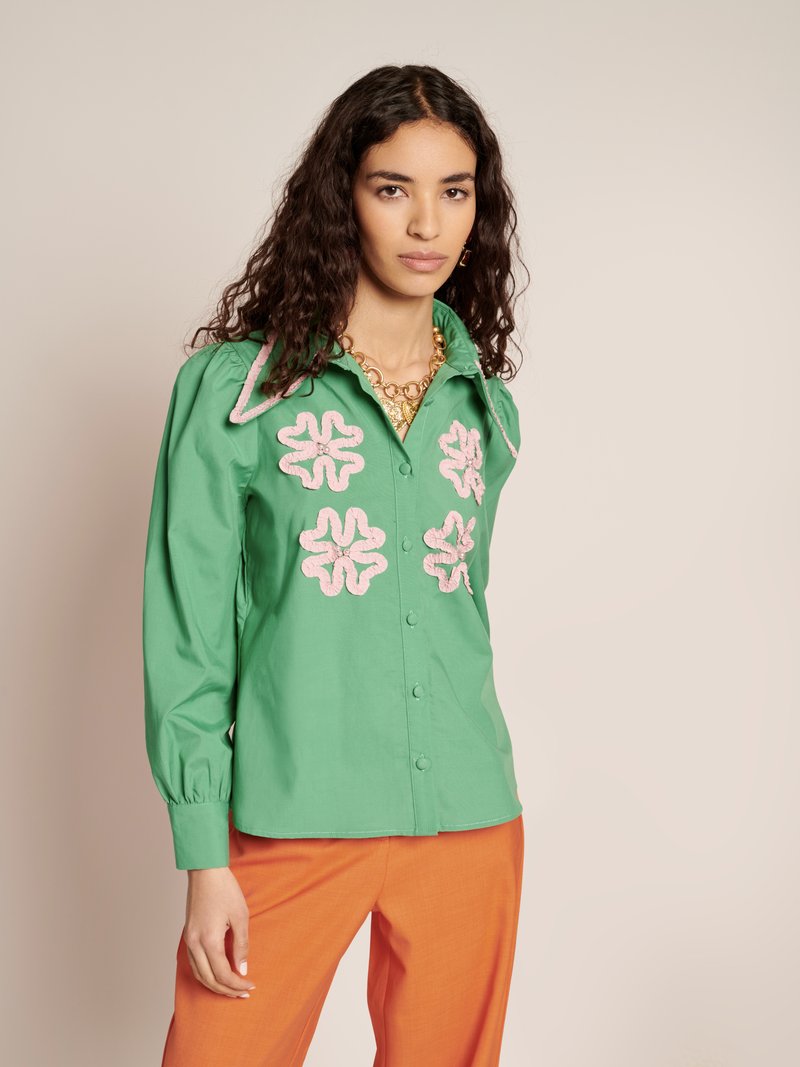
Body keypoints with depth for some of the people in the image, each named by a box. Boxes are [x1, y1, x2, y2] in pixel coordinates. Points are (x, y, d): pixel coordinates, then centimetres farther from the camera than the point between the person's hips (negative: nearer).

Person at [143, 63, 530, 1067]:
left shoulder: (484, 404, 8)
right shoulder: (232, 387, -5)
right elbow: (186, 634, -6)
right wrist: (204, 855, -10)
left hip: (470, 823, 4)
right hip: (289, 822, -3)